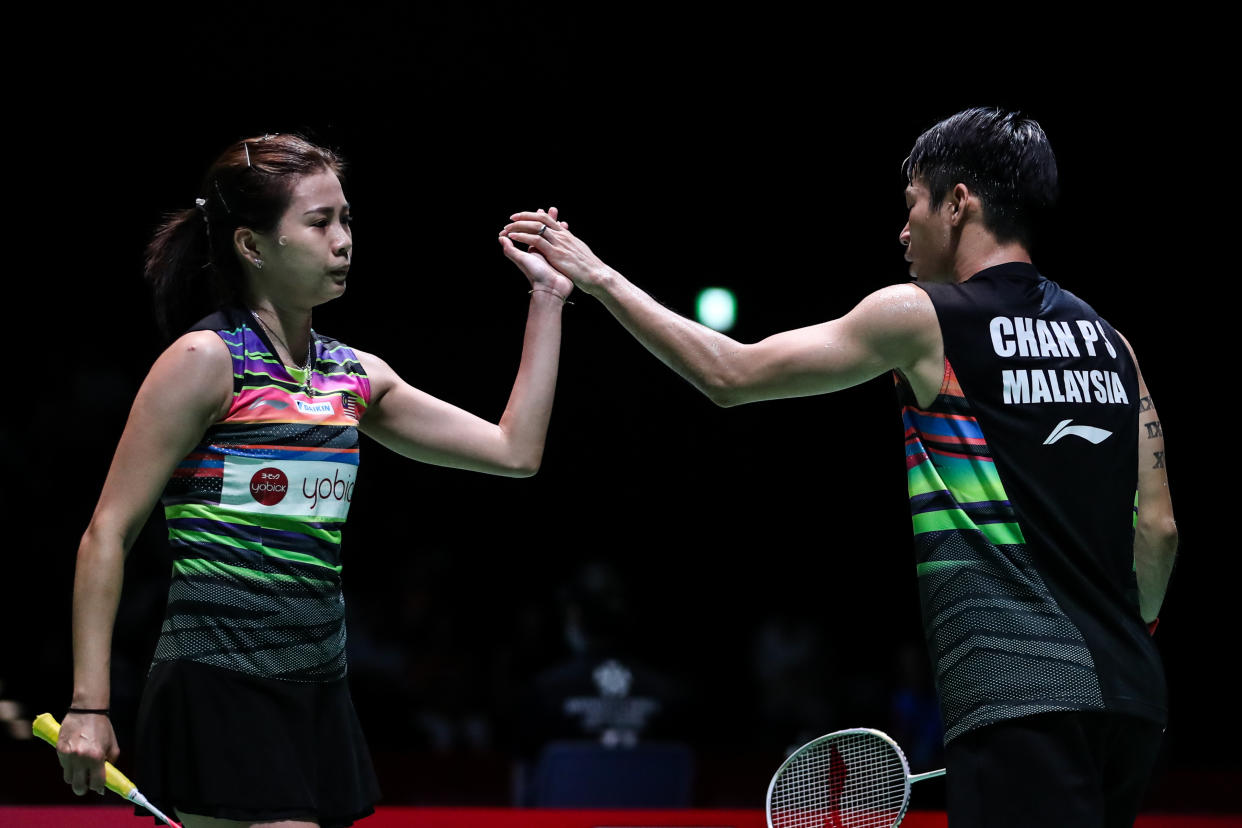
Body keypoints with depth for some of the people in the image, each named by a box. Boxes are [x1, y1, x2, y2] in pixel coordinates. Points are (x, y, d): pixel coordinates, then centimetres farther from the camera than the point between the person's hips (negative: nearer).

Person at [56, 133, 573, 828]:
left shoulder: (355, 375, 14)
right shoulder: (206, 360, -6)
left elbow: (515, 451, 16)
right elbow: (108, 534, -7)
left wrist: (548, 299, 13)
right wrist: (89, 705, -12)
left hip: (318, 692, 7)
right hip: (219, 689, -7)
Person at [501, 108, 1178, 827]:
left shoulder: (922, 316, 0)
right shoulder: (1110, 341, 16)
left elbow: (730, 374, 6)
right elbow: (1158, 529, 13)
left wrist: (599, 277, 17)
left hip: (1019, 707, -7)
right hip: (1128, 698, 7)